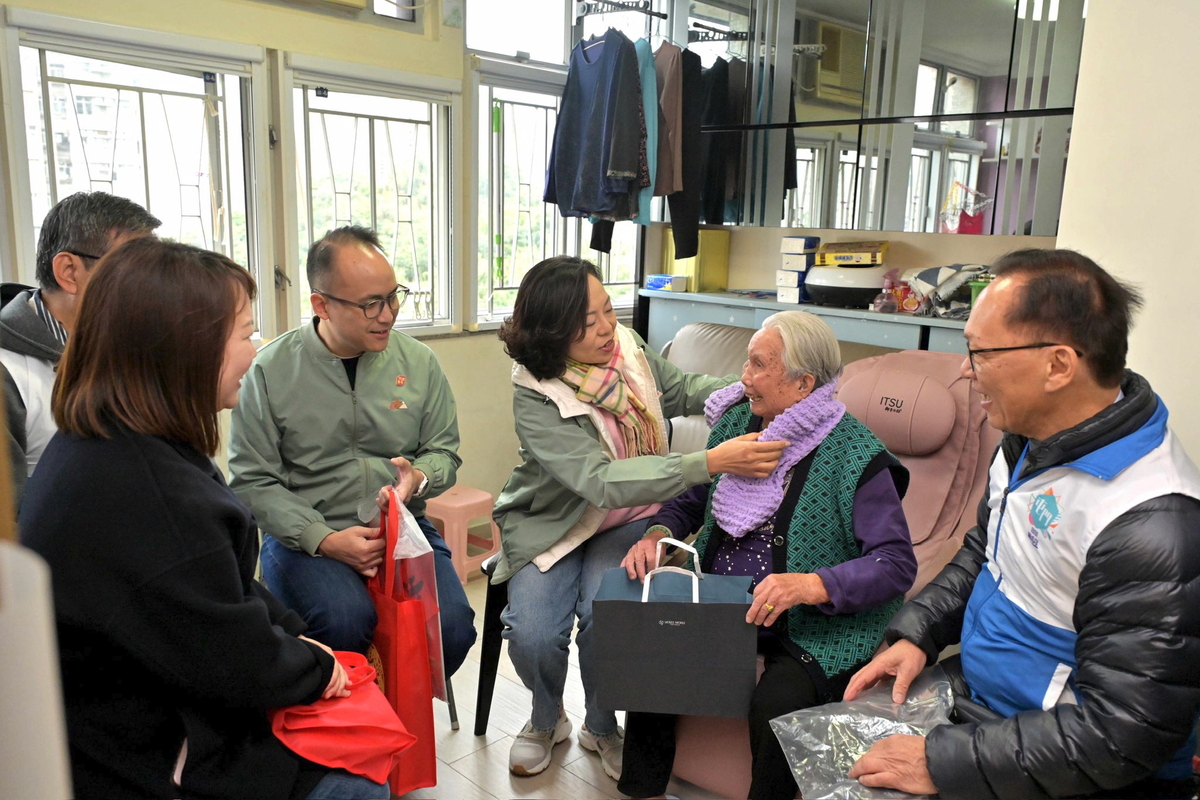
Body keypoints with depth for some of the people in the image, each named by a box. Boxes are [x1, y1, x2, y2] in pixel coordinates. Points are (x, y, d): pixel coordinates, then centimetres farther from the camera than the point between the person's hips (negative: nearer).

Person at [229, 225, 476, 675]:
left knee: (452, 626, -22)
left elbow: (445, 452, 12)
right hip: (306, 538, -2)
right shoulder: (271, 371, -3)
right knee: (346, 621, -32)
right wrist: (325, 540, -15)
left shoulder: (418, 362, 5)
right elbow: (252, 481, -4)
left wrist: (419, 478, -13)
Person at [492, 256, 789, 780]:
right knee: (532, 635, -21)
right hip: (555, 525, -2)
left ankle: (601, 727, 9)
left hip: (628, 521, 2)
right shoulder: (534, 396, -24)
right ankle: (546, 720, 16)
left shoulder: (627, 345, -9)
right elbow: (602, 480, -34)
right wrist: (712, 462, -41)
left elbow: (683, 390, 9)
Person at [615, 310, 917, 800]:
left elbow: (898, 564, -18)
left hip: (814, 626, -5)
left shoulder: (856, 456, -15)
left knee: (776, 704, -30)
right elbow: (691, 499, 14)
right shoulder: (736, 421, 3)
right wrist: (658, 534, -8)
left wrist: (810, 585, -32)